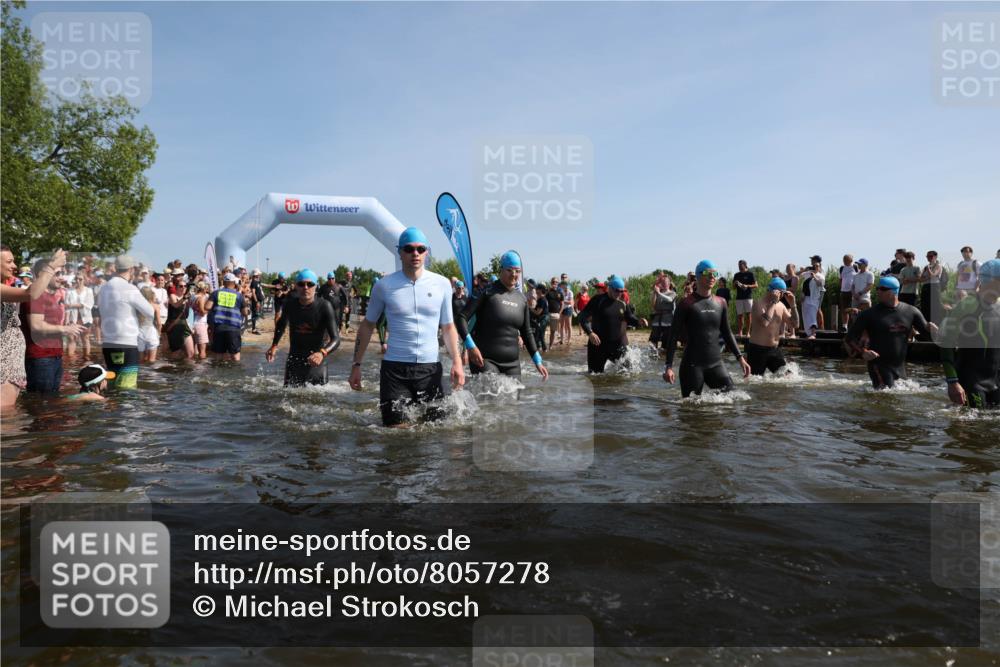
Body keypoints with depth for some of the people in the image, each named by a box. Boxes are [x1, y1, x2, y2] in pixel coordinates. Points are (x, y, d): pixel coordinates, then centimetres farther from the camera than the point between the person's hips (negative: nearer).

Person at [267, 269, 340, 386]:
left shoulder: (324, 306, -17)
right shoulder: (290, 303, -5)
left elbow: (336, 339, -24)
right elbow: (282, 323, 19)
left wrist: (322, 353, -42)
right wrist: (274, 345, 9)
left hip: (316, 364, -3)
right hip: (293, 362, 3)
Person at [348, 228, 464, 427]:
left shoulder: (442, 284, 3)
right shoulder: (384, 285, 0)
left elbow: (448, 326, 10)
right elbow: (367, 325, 9)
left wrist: (456, 360, -3)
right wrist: (356, 365, 6)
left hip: (430, 367, 2)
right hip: (394, 368, -1)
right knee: (395, 428, -2)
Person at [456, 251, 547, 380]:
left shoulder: (521, 298, 11)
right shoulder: (487, 292, -5)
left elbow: (526, 333, 18)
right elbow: (461, 318, -9)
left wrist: (538, 361, 14)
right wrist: (470, 346, -21)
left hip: (512, 363, 6)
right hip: (485, 360, -5)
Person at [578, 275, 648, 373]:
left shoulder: (623, 304, 5)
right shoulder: (598, 300, -8)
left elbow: (630, 318, 16)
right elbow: (583, 317, -11)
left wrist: (638, 321, -7)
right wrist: (590, 333, -25)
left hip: (619, 344, 3)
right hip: (598, 344, -3)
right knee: (596, 373, 3)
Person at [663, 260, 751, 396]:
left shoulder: (720, 303, 9)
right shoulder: (686, 304, -6)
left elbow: (727, 333, 19)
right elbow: (673, 336, -7)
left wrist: (740, 357, 10)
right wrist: (669, 366, -14)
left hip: (716, 363, 5)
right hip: (692, 365, -5)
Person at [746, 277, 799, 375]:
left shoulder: (781, 305, 9)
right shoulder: (759, 304, -12)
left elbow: (795, 325, 10)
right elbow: (764, 322, -33)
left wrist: (793, 305, -1)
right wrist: (773, 302, -26)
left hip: (775, 349, 7)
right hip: (758, 350, -7)